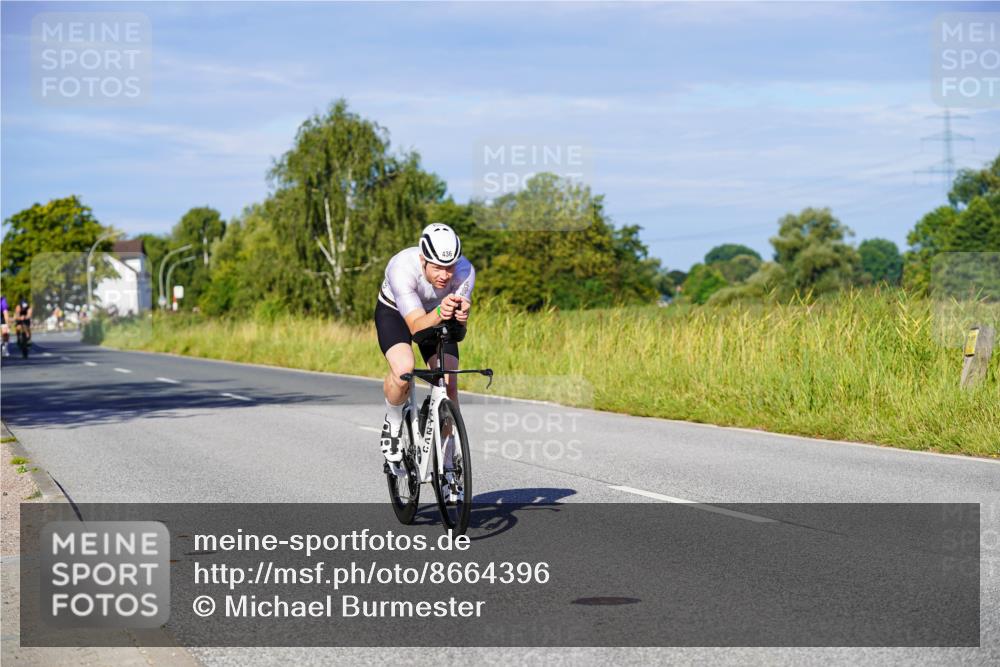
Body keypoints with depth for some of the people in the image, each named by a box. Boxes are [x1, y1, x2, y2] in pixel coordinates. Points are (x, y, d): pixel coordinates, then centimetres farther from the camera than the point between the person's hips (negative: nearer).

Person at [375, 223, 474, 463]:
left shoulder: (465, 271, -31)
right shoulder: (402, 268, -39)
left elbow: (458, 326, -31)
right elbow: (417, 325, -42)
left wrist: (461, 315, -55)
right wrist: (439, 313, -62)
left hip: (438, 318, 3)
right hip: (394, 313, -3)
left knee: (449, 386, -11)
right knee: (403, 370, -30)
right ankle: (393, 422, 0)